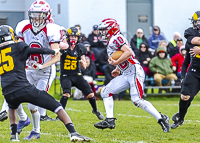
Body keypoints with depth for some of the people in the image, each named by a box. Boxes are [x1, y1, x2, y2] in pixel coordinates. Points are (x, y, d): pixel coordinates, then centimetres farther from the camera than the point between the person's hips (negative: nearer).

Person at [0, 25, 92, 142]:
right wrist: (54, 52, 22)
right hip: (24, 88, -4)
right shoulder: (18, 47, 5)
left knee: (12, 107, 41)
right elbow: (40, 51, 4)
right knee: (57, 107, 2)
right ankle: (73, 133, -11)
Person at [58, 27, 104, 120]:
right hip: (65, 76, -3)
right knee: (66, 94, -28)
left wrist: (80, 59, -15)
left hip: (77, 75, 3)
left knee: (90, 94, -2)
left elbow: (84, 67, 3)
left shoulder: (80, 48, 2)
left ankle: (95, 110, 26)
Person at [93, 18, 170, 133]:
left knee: (137, 100, -20)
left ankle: (161, 119, -15)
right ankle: (110, 120, 8)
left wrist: (116, 62, -22)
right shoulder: (110, 43, 20)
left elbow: (128, 52, -22)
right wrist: (117, 69, 27)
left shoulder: (116, 39, -10)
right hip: (126, 75, 10)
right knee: (106, 92, 8)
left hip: (134, 71, -10)